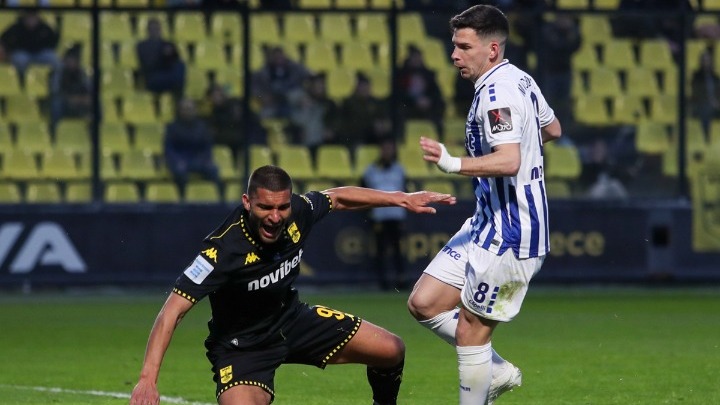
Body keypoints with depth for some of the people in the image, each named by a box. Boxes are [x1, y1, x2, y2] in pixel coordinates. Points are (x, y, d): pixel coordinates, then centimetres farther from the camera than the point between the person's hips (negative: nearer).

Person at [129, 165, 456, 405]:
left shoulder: (298, 212, -18)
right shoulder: (223, 249, -35)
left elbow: (338, 197, 7)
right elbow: (172, 311, -37)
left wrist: (401, 198, 8)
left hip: (292, 319, 6)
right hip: (241, 344, -6)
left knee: (391, 351, 3)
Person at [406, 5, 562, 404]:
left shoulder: (496, 93, -21)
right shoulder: (521, 80, 9)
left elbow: (509, 161, -33)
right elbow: (552, 129, 26)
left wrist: (453, 163, -42)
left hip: (509, 235, -10)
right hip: (489, 223, 10)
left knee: (470, 329, -3)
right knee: (423, 303, 9)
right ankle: (497, 370, 19)